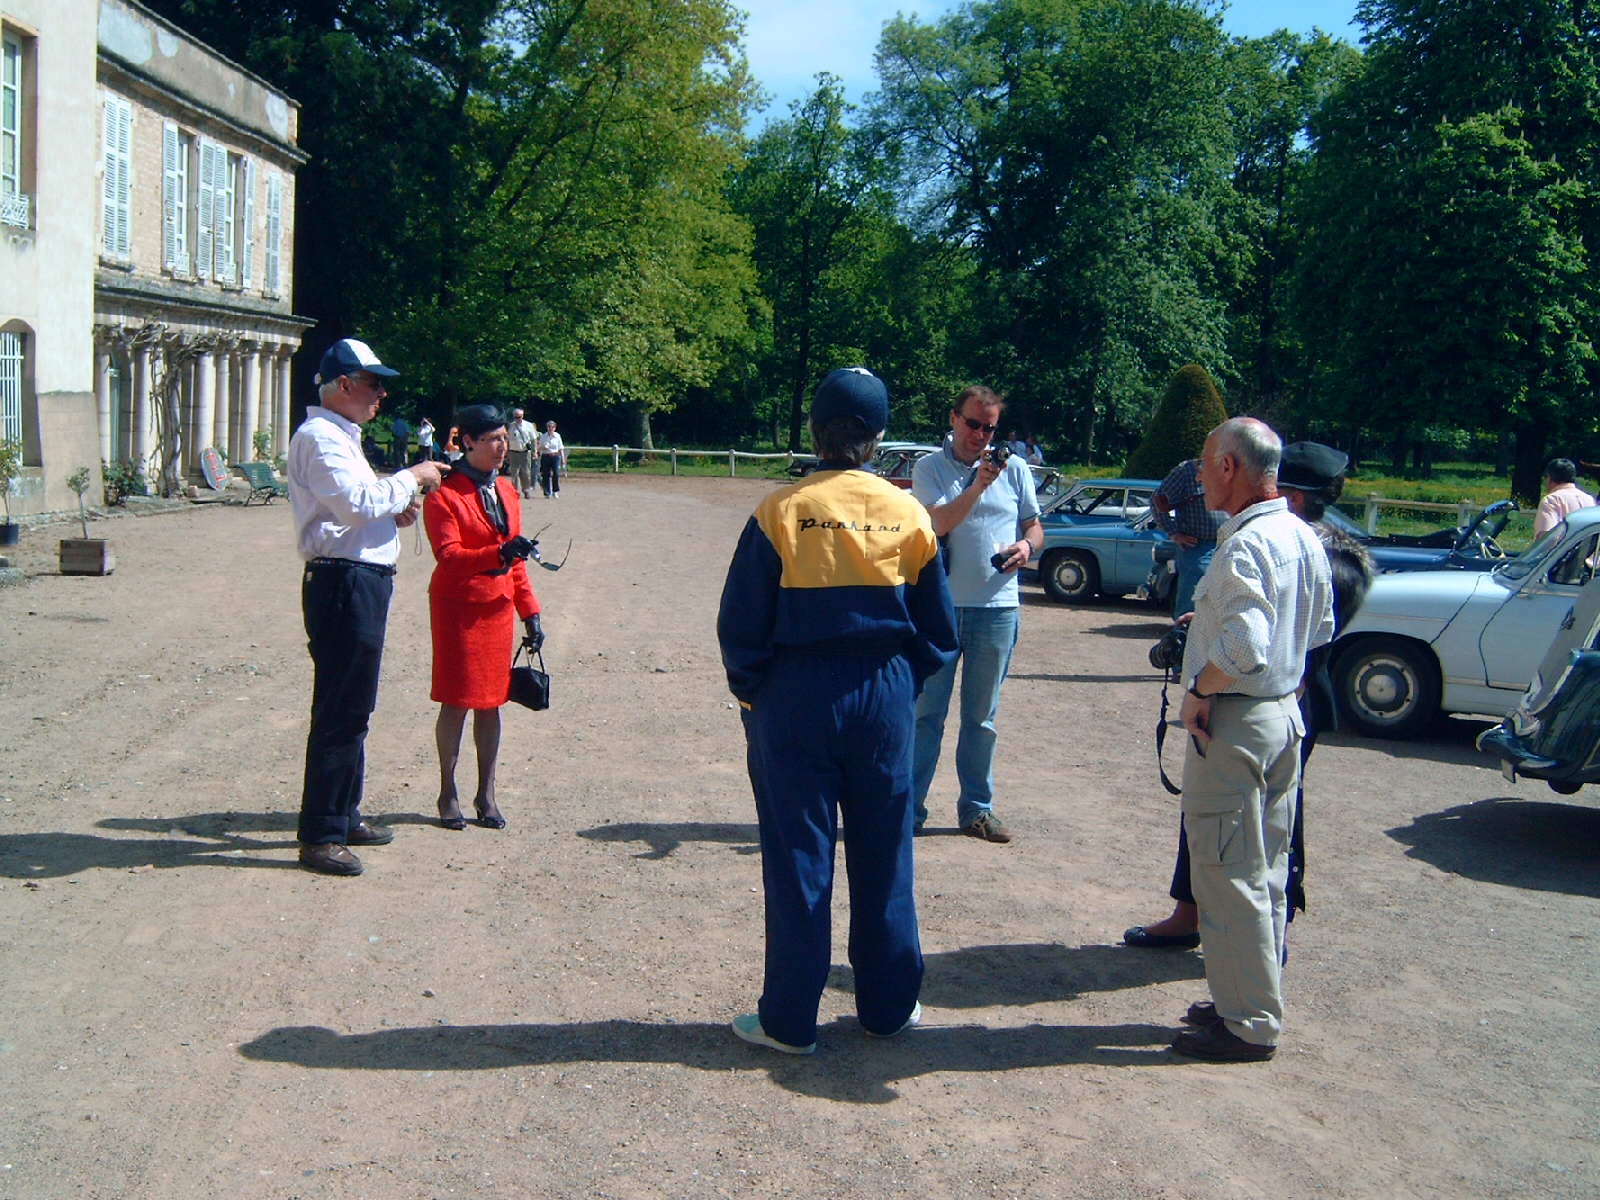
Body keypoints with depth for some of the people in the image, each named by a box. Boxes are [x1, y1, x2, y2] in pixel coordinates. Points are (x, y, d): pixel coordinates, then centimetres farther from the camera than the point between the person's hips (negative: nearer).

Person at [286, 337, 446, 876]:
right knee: (340, 711, -8)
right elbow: (356, 500, -23)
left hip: (362, 582, 11)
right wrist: (411, 478, -11)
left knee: (353, 709, 18)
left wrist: (393, 509, 9)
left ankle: (343, 816, 29)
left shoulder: (340, 436, 22)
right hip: (343, 583, -11)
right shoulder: (319, 437, -12)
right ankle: (319, 836, -3)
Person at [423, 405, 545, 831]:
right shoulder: (443, 494, -10)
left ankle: (486, 794, 18)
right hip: (457, 608, -6)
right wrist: (499, 553, -34)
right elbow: (449, 555, -20)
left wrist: (530, 612, 11)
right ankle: (448, 793, 14)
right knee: (456, 702, 0)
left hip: (499, 607, 6)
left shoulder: (506, 491, 11)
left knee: (491, 700, 9)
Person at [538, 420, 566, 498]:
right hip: (545, 456, 0)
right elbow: (539, 448, 10)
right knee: (546, 475, -2)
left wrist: (563, 459, 9)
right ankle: (547, 493, 6)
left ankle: (555, 491, 3)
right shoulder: (543, 436, 5)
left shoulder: (557, 436, 6)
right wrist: (543, 447, -13)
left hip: (556, 456, 0)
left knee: (556, 473, -13)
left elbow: (561, 448, 11)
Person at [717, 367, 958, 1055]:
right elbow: (938, 630, 6)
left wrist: (750, 690, 8)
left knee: (797, 859, 5)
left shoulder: (781, 513, -11)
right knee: (883, 859, 13)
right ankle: (889, 1005, 25)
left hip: (794, 700, -3)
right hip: (884, 700, 3)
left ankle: (790, 1021, 14)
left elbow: (741, 623, -8)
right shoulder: (909, 515, -1)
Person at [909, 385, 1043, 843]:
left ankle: (976, 809, 19)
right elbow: (940, 522, -13)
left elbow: (1034, 527, 14)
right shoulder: (929, 468, 1)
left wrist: (1026, 546, -8)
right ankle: (909, 808, 9)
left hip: (996, 608, 2)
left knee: (981, 717, 10)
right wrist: (978, 485, -24)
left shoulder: (1014, 469, 9)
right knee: (925, 711, 2)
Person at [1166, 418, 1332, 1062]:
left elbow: (1245, 647, -32)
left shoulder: (1244, 545, -21)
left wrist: (1199, 692, -17)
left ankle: (1248, 1024, 7)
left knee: (1228, 876, -1)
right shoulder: (1303, 537, 8)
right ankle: (1258, 1001, 29)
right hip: (1286, 713, 10)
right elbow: (1321, 628, 20)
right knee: (1266, 870, 17)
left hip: (1234, 723, -10)